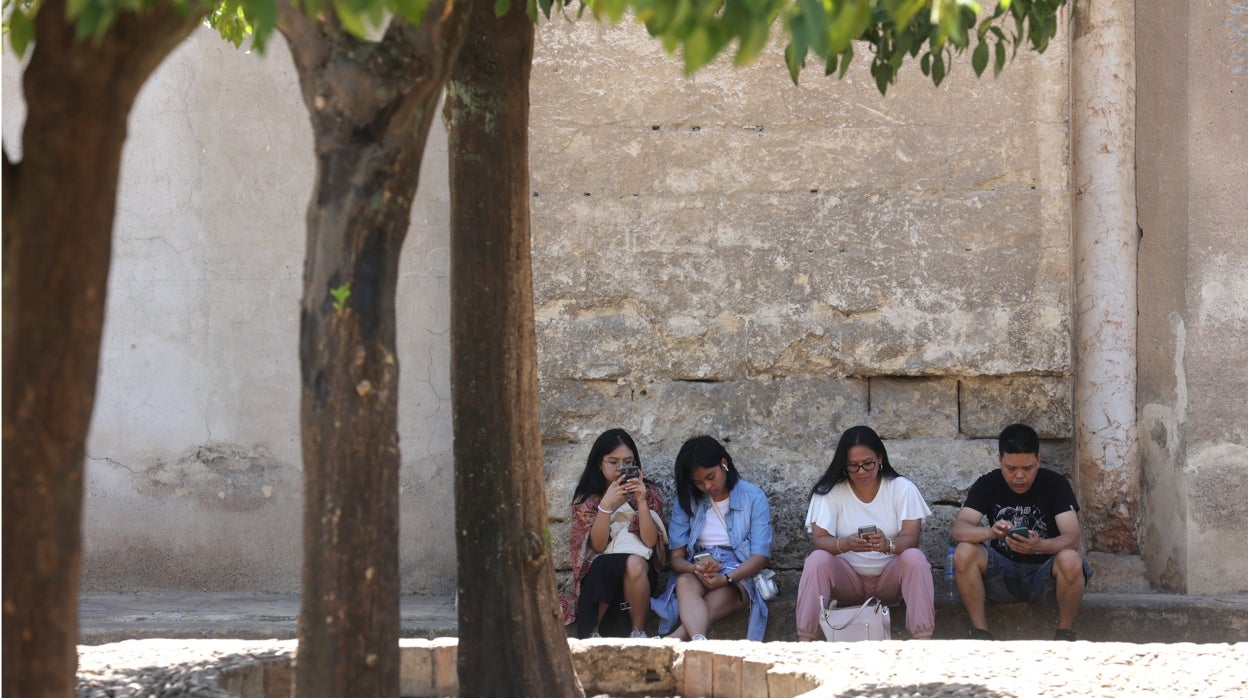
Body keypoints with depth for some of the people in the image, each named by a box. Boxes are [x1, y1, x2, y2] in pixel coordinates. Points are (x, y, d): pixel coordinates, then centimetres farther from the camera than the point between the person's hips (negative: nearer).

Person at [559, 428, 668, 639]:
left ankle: (638, 632, -19)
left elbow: (650, 541, -7)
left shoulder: (649, 493, 4)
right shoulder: (586, 499, 3)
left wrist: (641, 500, -18)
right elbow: (597, 545, -9)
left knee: (634, 564, -36)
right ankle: (592, 631, -16)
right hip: (600, 570, -1)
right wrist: (607, 505, -21)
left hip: (641, 571, 1)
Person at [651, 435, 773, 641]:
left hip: (738, 576, -1)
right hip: (695, 575, 1)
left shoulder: (753, 498, 3)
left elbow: (760, 555, -4)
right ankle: (700, 643, -64)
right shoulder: (686, 501, 11)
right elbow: (676, 557, 5)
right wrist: (696, 568, -20)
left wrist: (727, 578, -23)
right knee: (685, 584, -36)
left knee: (719, 599, -38)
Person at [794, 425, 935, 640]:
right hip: (847, 578, 0)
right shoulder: (829, 492, -5)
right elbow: (819, 540, -15)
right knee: (817, 559, -28)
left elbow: (911, 539, -15)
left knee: (915, 558, -29)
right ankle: (804, 643, -32)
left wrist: (888, 545, -40)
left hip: (890, 578, 0)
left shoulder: (902, 489, -6)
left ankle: (923, 640, -34)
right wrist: (846, 544, -39)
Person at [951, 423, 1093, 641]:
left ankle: (1065, 632, -12)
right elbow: (958, 529, -18)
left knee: (1070, 561, -35)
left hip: (1044, 574, -2)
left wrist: (1039, 545, -44)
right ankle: (980, 632, -15)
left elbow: (1072, 538, -22)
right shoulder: (987, 485, -4)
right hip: (1002, 572, 2)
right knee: (964, 552, -27)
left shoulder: (1055, 484, -9)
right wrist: (990, 532, -41)